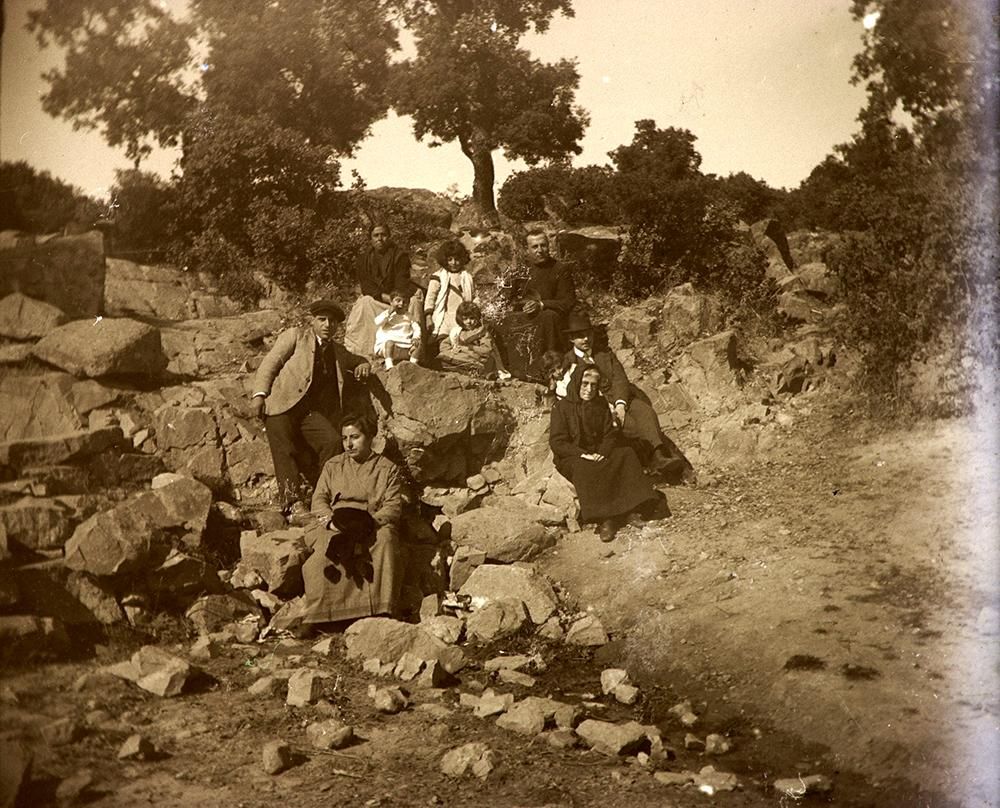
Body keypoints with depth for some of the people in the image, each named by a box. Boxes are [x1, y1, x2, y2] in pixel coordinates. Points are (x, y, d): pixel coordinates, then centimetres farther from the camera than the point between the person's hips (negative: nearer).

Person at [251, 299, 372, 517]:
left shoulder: (338, 352, 23)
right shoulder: (294, 336, 9)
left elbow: (357, 361, 42)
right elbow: (269, 363, 2)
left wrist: (364, 366, 15)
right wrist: (259, 394, -12)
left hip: (312, 412, 3)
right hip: (282, 406, -3)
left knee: (332, 441, -21)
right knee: (284, 451, -18)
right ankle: (293, 502, -23)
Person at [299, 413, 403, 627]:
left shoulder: (388, 469, 14)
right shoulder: (333, 466, 23)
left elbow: (393, 507, 3)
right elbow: (319, 500, 13)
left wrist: (368, 523, -17)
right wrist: (330, 520, -11)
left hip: (374, 524, -1)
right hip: (333, 526, 1)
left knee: (385, 539, -37)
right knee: (326, 546, -35)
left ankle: (381, 611, -40)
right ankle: (316, 616, -38)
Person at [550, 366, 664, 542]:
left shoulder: (601, 405, 12)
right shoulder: (562, 406, -4)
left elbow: (610, 435, 8)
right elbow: (557, 442, -10)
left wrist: (602, 453, -14)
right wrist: (583, 454, -21)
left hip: (599, 454, 5)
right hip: (572, 458, -5)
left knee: (626, 454, -20)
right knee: (584, 469, -37)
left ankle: (631, 509, -27)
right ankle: (605, 519, -38)